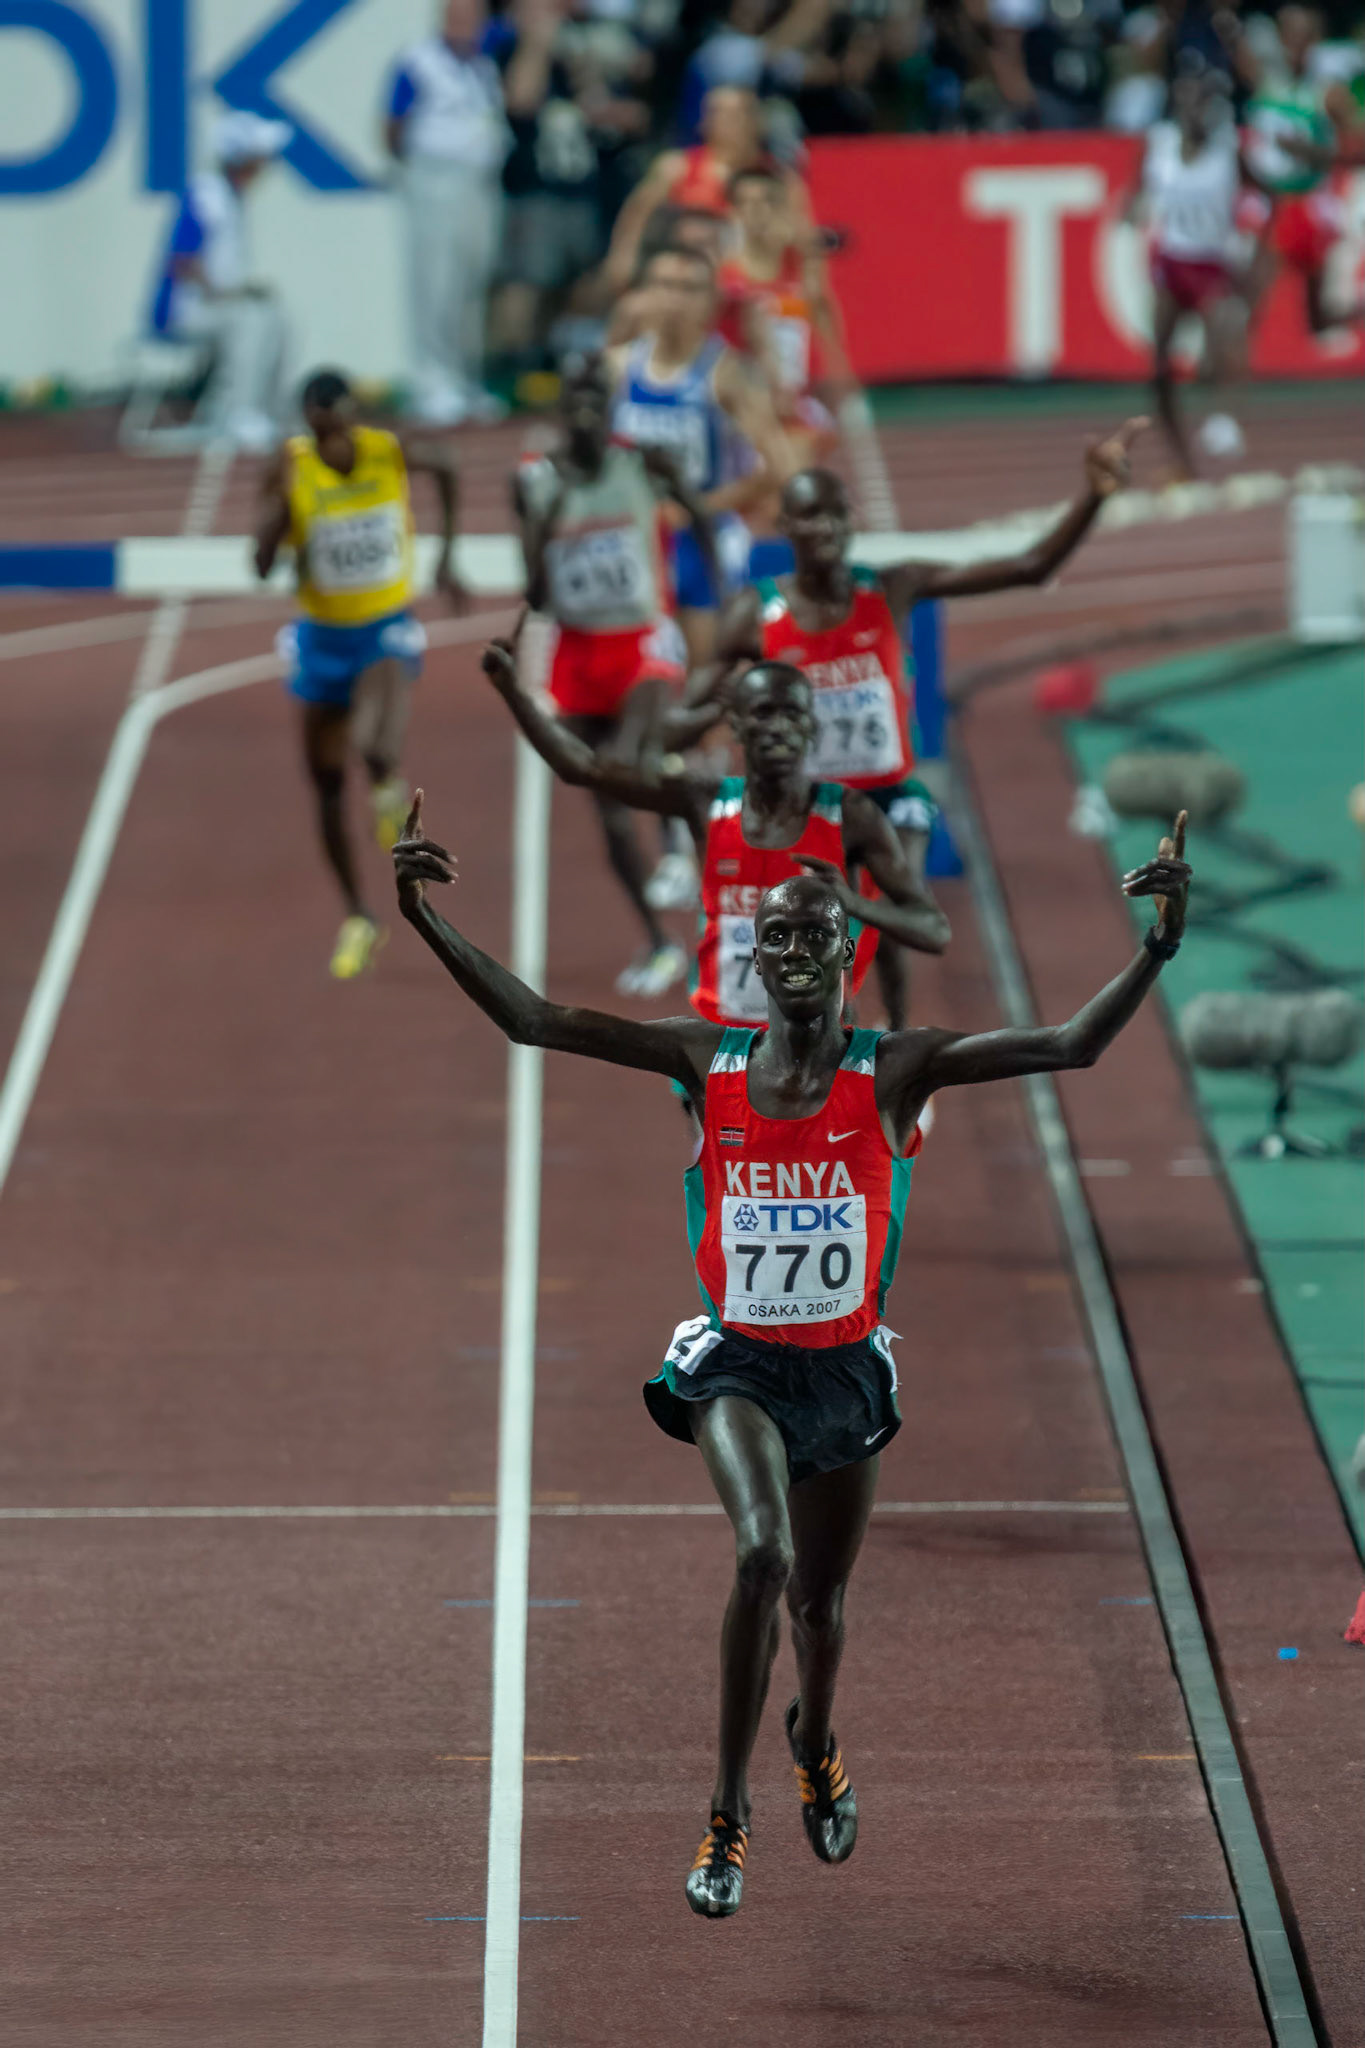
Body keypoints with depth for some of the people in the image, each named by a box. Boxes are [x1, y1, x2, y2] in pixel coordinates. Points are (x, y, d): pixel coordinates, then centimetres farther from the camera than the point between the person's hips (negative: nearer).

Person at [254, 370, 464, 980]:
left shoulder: (391, 452, -15)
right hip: (322, 633, 2)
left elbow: (446, 470, 10)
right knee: (328, 784, 12)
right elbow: (262, 564, -19)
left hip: (387, 628, -2)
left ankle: (390, 789, 4)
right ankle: (357, 919, 29)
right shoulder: (290, 468, -16)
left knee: (374, 746, -33)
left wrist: (446, 559, 8)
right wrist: (280, 503, -35)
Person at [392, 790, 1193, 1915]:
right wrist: (430, 923, -15)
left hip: (847, 1368, 1)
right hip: (739, 1363, -1)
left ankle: (815, 1738, 53)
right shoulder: (706, 1061, -5)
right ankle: (729, 1812, -18)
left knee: (820, 1592, 17)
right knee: (762, 1552, -26)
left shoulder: (894, 1071, -8)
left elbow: (1071, 1047, -15)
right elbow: (535, 1021, -6)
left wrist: (1159, 946, -27)